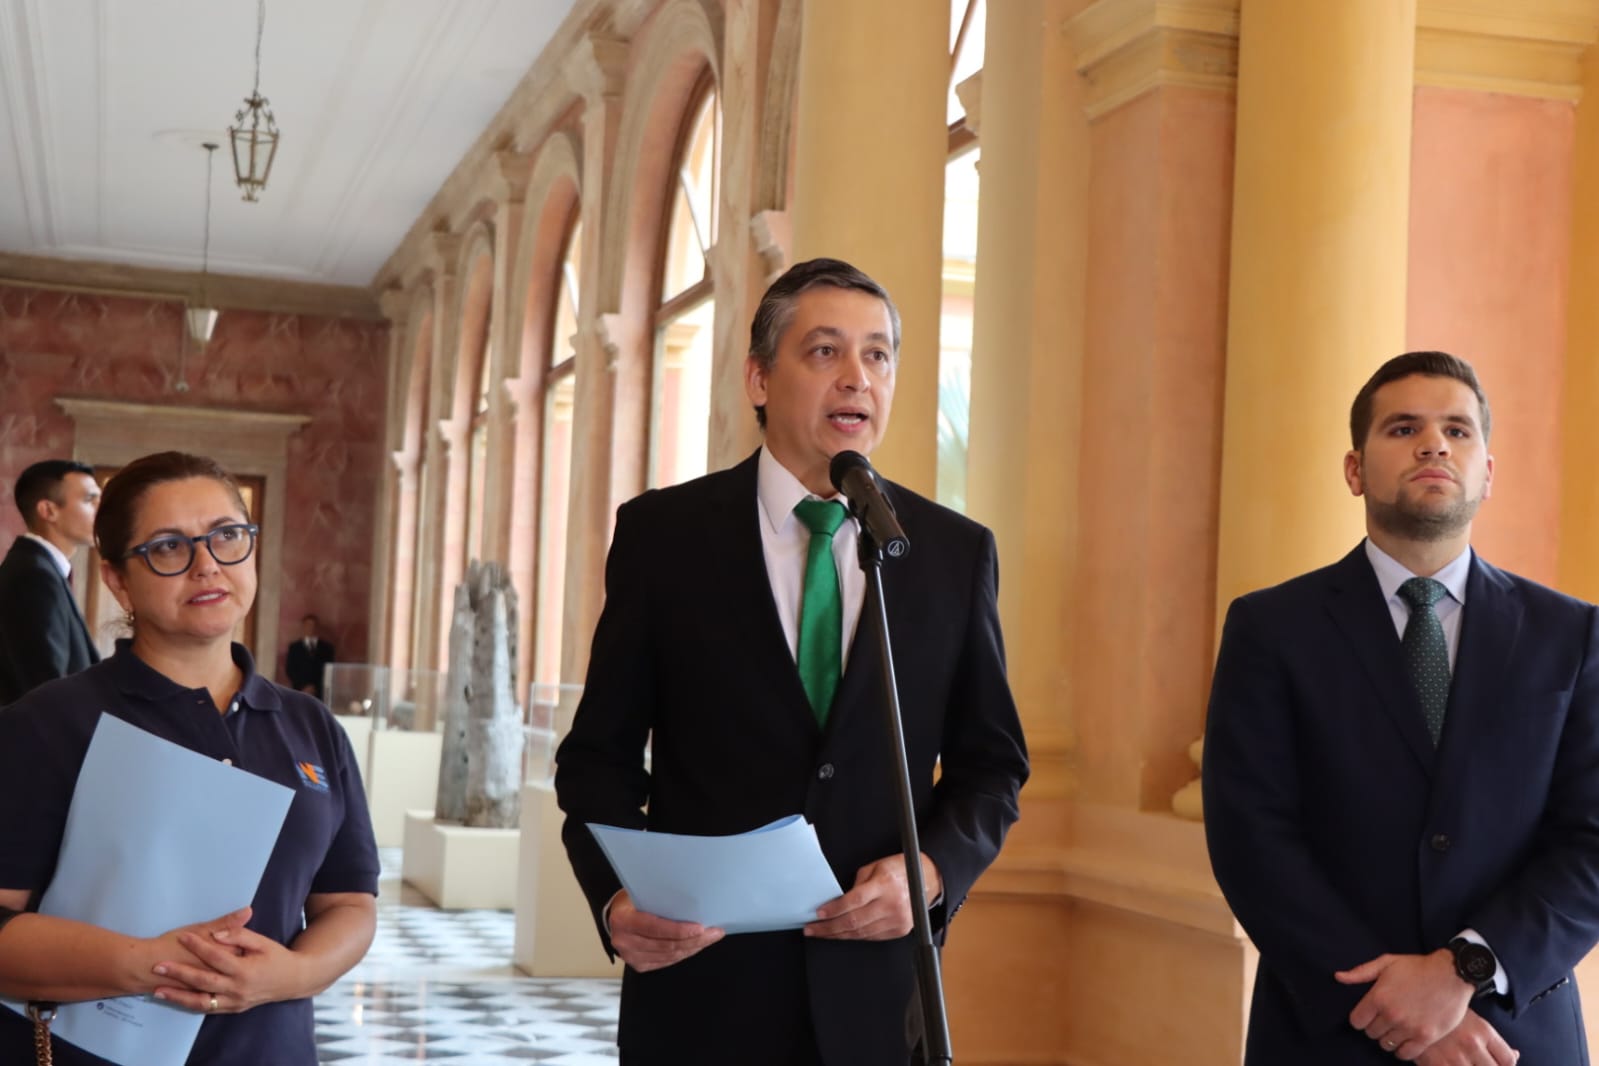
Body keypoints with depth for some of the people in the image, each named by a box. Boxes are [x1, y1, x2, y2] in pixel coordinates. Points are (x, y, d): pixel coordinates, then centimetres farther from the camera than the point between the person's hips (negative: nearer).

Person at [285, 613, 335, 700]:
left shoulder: (327, 647, 12)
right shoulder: (294, 647, 12)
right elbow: (290, 670, 6)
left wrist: (316, 687, -6)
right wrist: (303, 686, -7)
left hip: (320, 692, 0)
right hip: (300, 691, 0)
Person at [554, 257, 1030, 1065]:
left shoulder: (957, 552, 3)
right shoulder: (663, 533, -1)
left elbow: (991, 764, 7)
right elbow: (601, 754, 2)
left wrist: (930, 870, -11)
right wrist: (617, 897, -15)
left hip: (874, 987, 2)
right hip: (700, 988, -1)